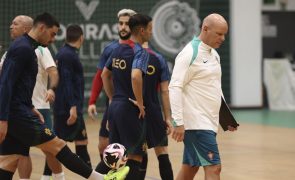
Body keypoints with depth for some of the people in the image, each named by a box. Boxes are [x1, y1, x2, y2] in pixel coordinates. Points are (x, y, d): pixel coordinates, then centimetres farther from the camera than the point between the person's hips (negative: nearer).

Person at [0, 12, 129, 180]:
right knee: (57, 145, -4)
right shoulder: (23, 48, -14)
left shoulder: (25, 47, 17)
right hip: (18, 114, -10)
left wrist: (30, 108, 22)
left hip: (18, 111, 10)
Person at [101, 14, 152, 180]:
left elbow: (105, 75, 20)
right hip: (130, 110, -8)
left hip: (115, 107, 8)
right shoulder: (140, 52, -13)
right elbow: (135, 76, -30)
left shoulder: (118, 49, 11)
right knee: (135, 155, -2)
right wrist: (140, 104, -19)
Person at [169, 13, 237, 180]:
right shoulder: (190, 53, -13)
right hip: (196, 123, -9)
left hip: (209, 122, 9)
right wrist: (179, 122, -23)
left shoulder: (214, 54, 15)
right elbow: (175, 87, -18)